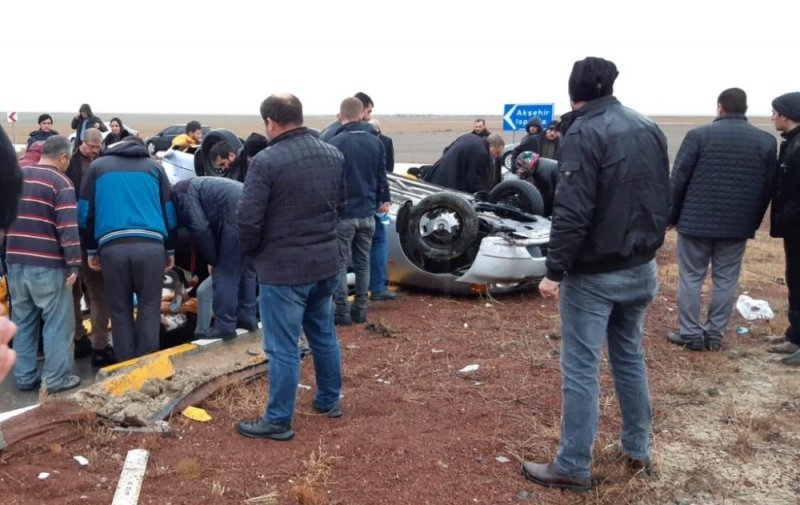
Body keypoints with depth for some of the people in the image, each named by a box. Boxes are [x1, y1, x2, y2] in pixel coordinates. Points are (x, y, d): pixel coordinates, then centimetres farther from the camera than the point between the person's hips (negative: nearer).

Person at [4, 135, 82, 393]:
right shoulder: (60, 182, -8)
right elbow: (68, 227, -16)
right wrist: (74, 264, -13)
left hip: (15, 261, 7)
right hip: (48, 264, -6)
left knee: (22, 321, 14)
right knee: (57, 322, 2)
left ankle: (24, 376, 20)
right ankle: (56, 379, 6)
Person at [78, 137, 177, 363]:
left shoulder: (97, 166, 18)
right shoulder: (154, 167, 18)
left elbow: (86, 212, 16)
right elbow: (169, 212, 17)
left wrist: (91, 251, 22)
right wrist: (170, 251, 22)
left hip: (112, 246, 0)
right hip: (151, 245, 0)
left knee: (120, 310, 10)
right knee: (149, 307, 8)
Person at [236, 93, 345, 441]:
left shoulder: (267, 161, -17)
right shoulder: (333, 155, 4)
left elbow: (248, 219, -17)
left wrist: (253, 252, 2)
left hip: (283, 267, -7)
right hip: (326, 261, 7)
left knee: (283, 347, 2)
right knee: (324, 334, 22)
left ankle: (278, 421, 13)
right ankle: (330, 400, 36)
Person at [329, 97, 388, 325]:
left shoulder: (335, 143, -13)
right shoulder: (376, 142, 3)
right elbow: (381, 176, 10)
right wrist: (383, 199, 25)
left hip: (343, 213, -5)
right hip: (367, 213, 5)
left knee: (340, 264, 3)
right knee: (363, 263, 13)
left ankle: (342, 312, 3)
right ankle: (360, 310, 17)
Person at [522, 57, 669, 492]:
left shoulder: (585, 133, -16)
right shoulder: (649, 129, 7)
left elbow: (572, 212, -22)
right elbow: (663, 199, 14)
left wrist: (555, 270, -17)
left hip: (593, 274, -7)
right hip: (640, 269, 8)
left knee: (581, 369, 0)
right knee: (630, 357, 20)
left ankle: (573, 467, 7)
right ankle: (637, 450, 29)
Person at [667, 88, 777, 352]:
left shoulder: (699, 135, -7)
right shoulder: (766, 140, 3)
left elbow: (678, 179, -6)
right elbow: (769, 187, 7)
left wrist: (671, 214, 5)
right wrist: (754, 222, 16)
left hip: (696, 221, -2)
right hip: (738, 224, 3)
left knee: (691, 278, 7)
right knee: (726, 280, 10)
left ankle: (690, 333, 9)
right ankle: (715, 334, 14)